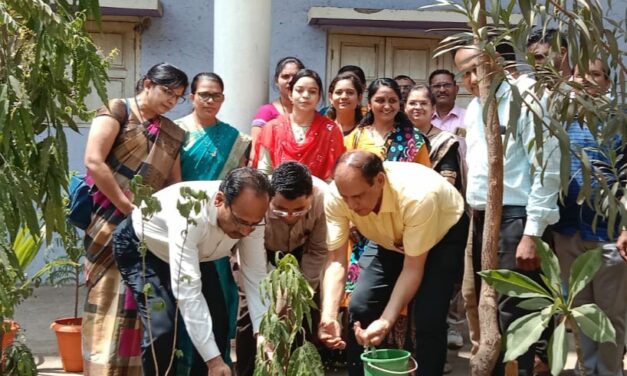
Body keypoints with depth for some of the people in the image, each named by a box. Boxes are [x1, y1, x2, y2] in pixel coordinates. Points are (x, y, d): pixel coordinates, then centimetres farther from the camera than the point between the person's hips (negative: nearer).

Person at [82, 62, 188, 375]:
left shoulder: (172, 133, 17)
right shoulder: (117, 111, -1)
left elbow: (176, 185, 16)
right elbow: (93, 161, -13)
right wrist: (127, 207, -13)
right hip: (113, 225, -6)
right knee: (111, 305, -3)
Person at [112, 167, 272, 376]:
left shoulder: (251, 214, -26)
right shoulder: (189, 215, -44)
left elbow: (256, 276, -20)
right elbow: (187, 291, -44)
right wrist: (213, 359, -45)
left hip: (196, 252, 6)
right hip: (140, 247, -5)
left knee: (218, 322, -3)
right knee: (163, 328, -20)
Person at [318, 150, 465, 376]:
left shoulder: (418, 198, -41)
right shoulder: (336, 196, -29)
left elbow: (413, 268, -32)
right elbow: (336, 260, -23)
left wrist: (386, 322, -39)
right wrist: (328, 315, -37)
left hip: (443, 236, -4)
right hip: (388, 240, 4)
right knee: (360, 307, -8)